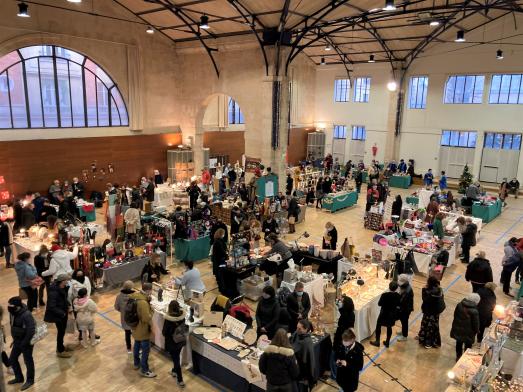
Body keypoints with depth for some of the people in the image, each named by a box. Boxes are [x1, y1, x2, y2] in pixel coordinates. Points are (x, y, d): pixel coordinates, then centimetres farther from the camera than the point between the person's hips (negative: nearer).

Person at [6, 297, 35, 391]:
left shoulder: (26, 315, -30)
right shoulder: (14, 313, -4)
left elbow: (31, 330, -30)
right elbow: (13, 326, 13)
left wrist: (24, 343, -23)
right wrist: (14, 339, 13)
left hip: (26, 342, -8)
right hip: (17, 341, 8)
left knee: (28, 361, 8)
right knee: (12, 359, 18)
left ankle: (30, 380, 27)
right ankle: (19, 378, 39)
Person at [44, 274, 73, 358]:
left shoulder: (62, 288, -4)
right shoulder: (53, 291, -29)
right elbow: (52, 307, -27)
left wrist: (67, 306, 2)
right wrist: (62, 313, -22)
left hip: (63, 312, 8)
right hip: (57, 314, -8)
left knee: (62, 330, 22)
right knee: (61, 332, 6)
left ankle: (60, 347, 41)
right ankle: (60, 351, 24)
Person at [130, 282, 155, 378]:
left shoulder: (135, 295, -8)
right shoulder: (143, 302, -35)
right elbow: (147, 318, -32)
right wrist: (151, 310, -14)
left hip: (135, 327, 9)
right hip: (143, 329, -9)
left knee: (137, 345, 27)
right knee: (146, 349, 6)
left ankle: (136, 363, 46)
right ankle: (144, 370, 19)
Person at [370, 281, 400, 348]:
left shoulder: (384, 295, -27)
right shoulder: (398, 296, -15)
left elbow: (379, 304, -15)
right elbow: (398, 305, -2)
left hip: (384, 314, -4)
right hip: (392, 315, 4)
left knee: (378, 326, 16)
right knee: (389, 327, 21)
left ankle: (377, 342, 25)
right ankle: (387, 342, 31)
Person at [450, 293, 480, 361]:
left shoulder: (459, 305, -13)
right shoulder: (474, 311, -29)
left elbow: (455, 315, 2)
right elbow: (476, 323, -18)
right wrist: (476, 331, 3)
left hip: (457, 329, 5)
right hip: (468, 333, -5)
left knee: (459, 343, 25)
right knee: (468, 345, 19)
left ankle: (458, 357, 41)